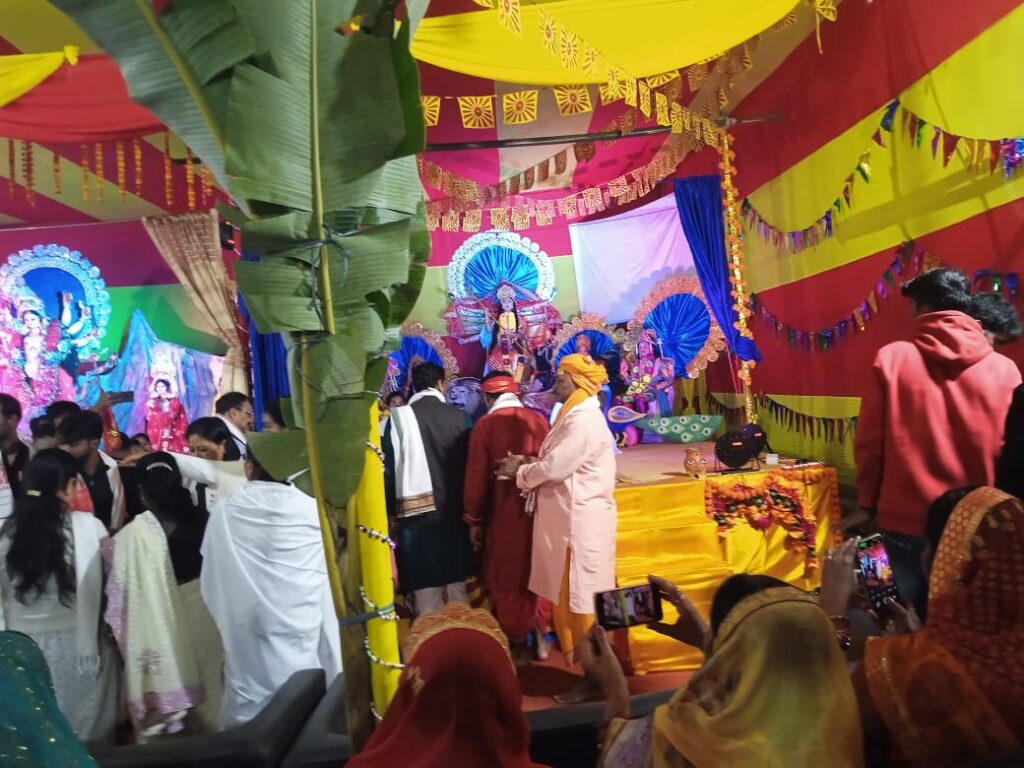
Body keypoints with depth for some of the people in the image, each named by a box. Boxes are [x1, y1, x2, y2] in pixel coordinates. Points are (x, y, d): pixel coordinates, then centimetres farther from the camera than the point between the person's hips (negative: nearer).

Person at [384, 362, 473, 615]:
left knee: (427, 594, 6)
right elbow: (469, 463, 3)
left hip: (417, 514, -2)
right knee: (458, 590, 14)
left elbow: (389, 467, -4)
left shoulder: (399, 416, -4)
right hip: (454, 513, 2)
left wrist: (392, 511, 5)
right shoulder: (458, 416, 0)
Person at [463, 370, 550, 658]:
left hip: (503, 513, -3)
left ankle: (515, 640, 23)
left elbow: (476, 475, -10)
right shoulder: (539, 420, -4)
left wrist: (474, 519, 0)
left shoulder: (486, 425, -11)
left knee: (506, 578, 14)